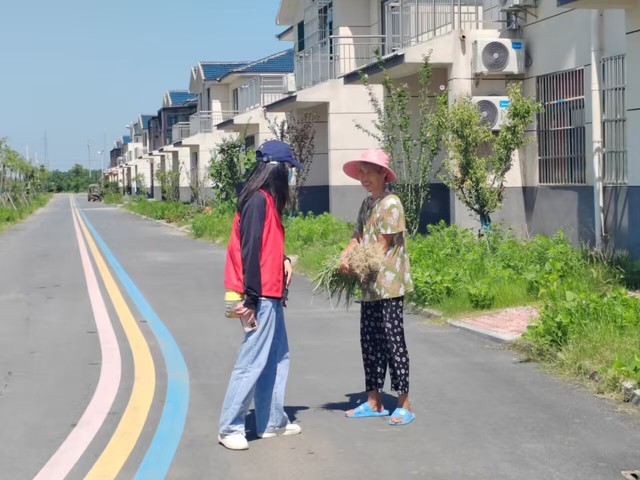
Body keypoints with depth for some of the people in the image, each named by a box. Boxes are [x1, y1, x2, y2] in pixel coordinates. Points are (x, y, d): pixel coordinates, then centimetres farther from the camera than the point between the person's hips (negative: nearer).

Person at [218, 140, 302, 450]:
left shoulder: (267, 199, 13)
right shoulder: (258, 200, -16)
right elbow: (250, 250, -20)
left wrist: (284, 260, 4)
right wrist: (251, 299, -21)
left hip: (270, 295, 10)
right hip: (261, 297, -10)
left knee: (277, 358, 15)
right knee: (252, 362, -6)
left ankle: (272, 422, 23)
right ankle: (230, 428, 1)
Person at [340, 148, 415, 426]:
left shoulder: (390, 203, -10)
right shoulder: (367, 204, 16)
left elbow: (383, 246, -14)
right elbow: (357, 237, 10)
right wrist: (344, 256, -9)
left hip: (388, 285, -9)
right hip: (370, 286, 9)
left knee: (393, 341, -6)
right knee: (369, 341, 11)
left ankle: (404, 404, 1)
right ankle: (374, 402, 20)